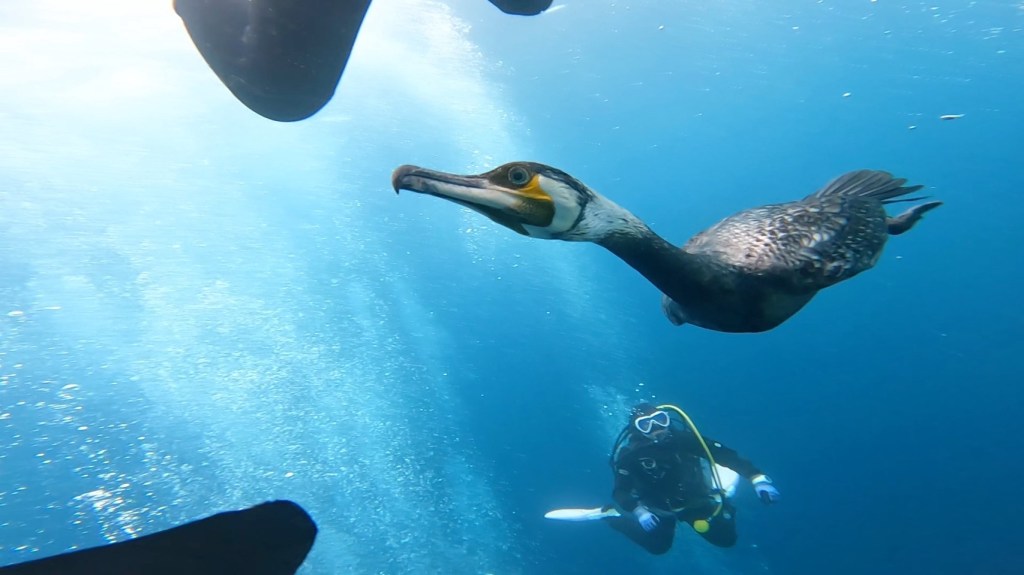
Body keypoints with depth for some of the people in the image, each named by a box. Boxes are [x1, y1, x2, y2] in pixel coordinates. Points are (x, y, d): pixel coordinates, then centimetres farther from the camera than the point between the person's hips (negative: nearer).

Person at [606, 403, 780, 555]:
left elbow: (723, 454, -28)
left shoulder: (682, 438, -29)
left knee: (726, 539, 6)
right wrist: (638, 511, -49)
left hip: (695, 499, 2)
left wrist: (757, 477, -37)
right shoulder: (630, 455, -31)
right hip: (660, 507, -1)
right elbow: (620, 491, -30)